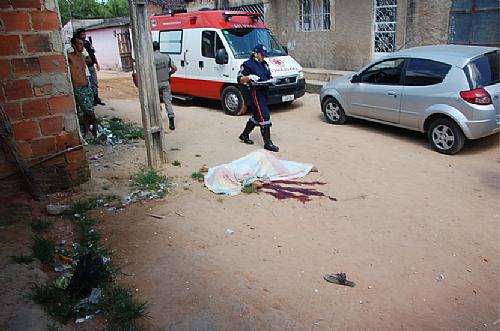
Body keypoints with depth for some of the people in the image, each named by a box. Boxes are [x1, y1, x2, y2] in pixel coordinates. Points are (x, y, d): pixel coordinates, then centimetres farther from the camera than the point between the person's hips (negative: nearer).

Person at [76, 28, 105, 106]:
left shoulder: (88, 43, 13)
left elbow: (93, 54, 18)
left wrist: (97, 64, 16)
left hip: (91, 66, 8)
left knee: (95, 83, 12)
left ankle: (96, 99, 21)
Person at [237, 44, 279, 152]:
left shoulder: (264, 64, 19)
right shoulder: (248, 64, -5)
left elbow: (269, 76, 26)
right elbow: (240, 80, -8)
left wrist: (271, 80, 3)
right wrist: (249, 77, -25)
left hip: (264, 92, 9)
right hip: (256, 93, -9)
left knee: (257, 116, 16)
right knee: (264, 117, -13)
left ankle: (244, 135, 33)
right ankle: (267, 143, -10)